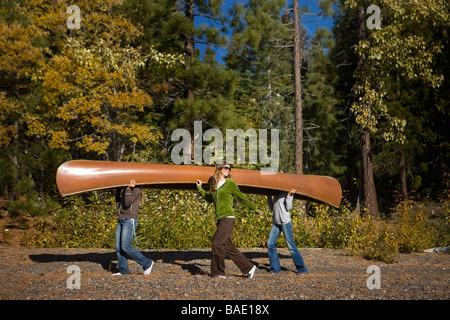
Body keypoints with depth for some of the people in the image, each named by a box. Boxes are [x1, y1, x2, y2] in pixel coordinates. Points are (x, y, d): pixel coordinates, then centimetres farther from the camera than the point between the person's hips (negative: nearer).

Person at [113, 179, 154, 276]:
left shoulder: (137, 189, -6)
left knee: (125, 247, -13)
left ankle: (147, 263, -2)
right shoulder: (125, 190, 19)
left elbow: (128, 203, -17)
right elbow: (119, 205, 18)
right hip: (121, 220, 9)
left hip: (130, 221, -9)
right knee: (118, 247, 2)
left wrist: (128, 188, -20)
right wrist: (118, 190, 17)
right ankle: (123, 270, 7)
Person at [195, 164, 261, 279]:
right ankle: (249, 267, 15)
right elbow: (209, 199, 32)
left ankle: (218, 273, -2)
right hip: (220, 219, 7)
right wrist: (199, 188, 29)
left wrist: (254, 209, 14)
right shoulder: (215, 185, 17)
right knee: (228, 247, 6)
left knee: (217, 244, -11)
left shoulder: (230, 183, 0)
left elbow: (241, 197, 7)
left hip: (228, 218, -7)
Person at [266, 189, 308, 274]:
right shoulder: (277, 194, 20)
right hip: (276, 223, 7)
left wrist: (289, 195, -16)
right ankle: (275, 268, 4)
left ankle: (302, 269, -4)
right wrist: (268, 196, 20)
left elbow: (288, 207, -9)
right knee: (270, 243, -4)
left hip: (285, 222, -6)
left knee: (291, 245, -9)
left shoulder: (288, 192, 2)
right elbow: (272, 208, 18)